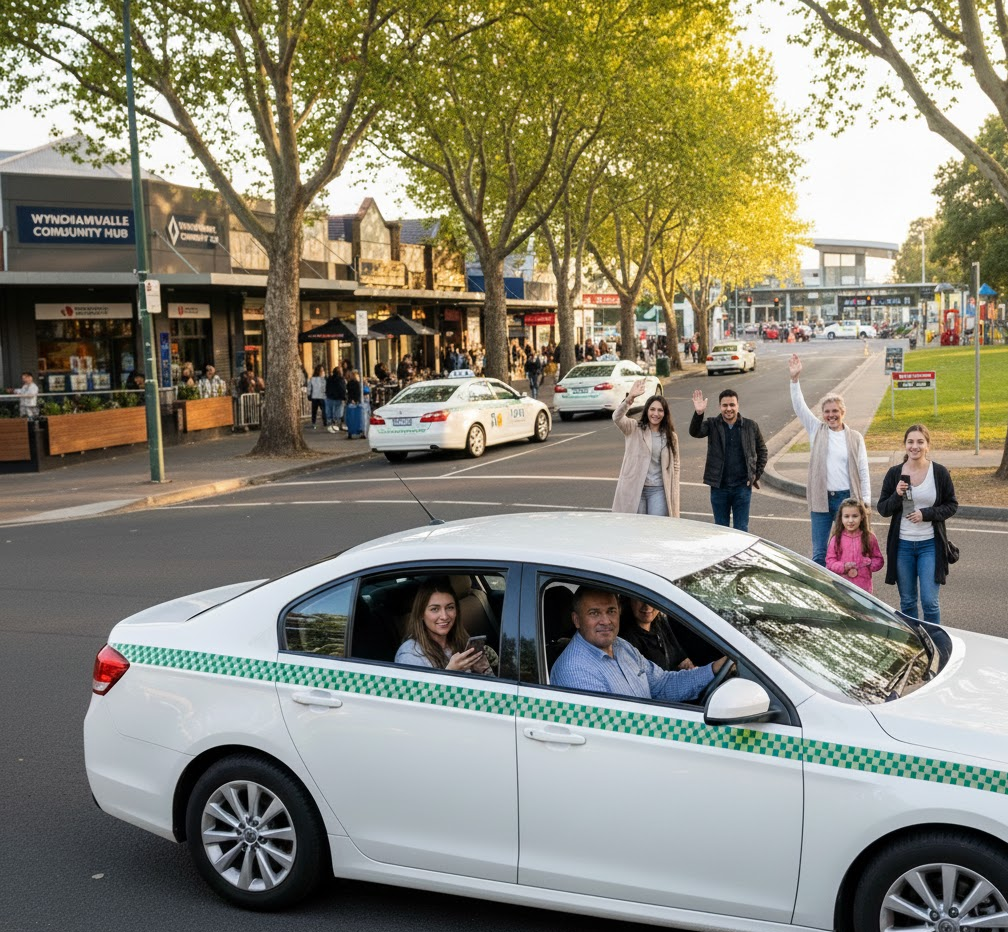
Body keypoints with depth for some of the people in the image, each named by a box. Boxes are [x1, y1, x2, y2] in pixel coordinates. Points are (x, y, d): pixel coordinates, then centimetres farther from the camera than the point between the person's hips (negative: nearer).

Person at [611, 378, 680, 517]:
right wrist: (630, 398, -35)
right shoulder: (634, 429, 1)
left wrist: (674, 493, 3)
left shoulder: (670, 437, 8)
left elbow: (675, 466, 11)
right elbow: (617, 418, -19)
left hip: (658, 490, 1)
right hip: (635, 489, -1)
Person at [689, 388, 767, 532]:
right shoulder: (712, 425, -1)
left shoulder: (751, 426, 2)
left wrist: (757, 475, 2)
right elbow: (695, 432, -20)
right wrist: (698, 414, -39)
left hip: (742, 487, 0)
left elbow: (762, 451, 12)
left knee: (742, 529, 5)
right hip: (719, 487, 0)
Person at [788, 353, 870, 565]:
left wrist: (865, 502, -4)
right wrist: (794, 379, -16)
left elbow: (863, 471, 3)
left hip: (846, 498, -1)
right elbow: (799, 407, -4)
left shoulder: (855, 438, 3)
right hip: (821, 498, 1)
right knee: (819, 553, 3)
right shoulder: (817, 430, 6)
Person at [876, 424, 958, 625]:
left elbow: (952, 505, 2)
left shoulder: (939, 472, -3)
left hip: (930, 544, -2)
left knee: (929, 602, -6)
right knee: (907, 602, 11)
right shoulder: (894, 473, 0)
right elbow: (882, 509, 3)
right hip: (902, 544, 2)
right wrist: (897, 495, -16)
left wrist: (926, 514, -13)